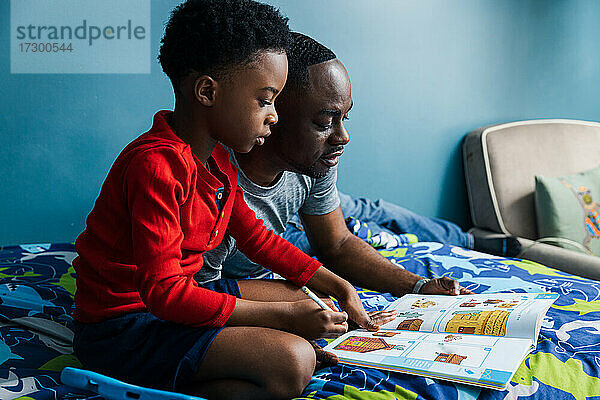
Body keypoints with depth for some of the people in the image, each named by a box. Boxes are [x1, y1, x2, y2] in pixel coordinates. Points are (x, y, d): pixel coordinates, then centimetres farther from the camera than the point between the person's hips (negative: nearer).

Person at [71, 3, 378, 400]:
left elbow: (257, 237, 15)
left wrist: (338, 286, 9)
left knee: (298, 298, 11)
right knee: (290, 363, -23)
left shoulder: (216, 159, 6)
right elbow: (164, 291, -28)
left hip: (172, 297, 10)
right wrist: (283, 316, -25)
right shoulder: (156, 164, -25)